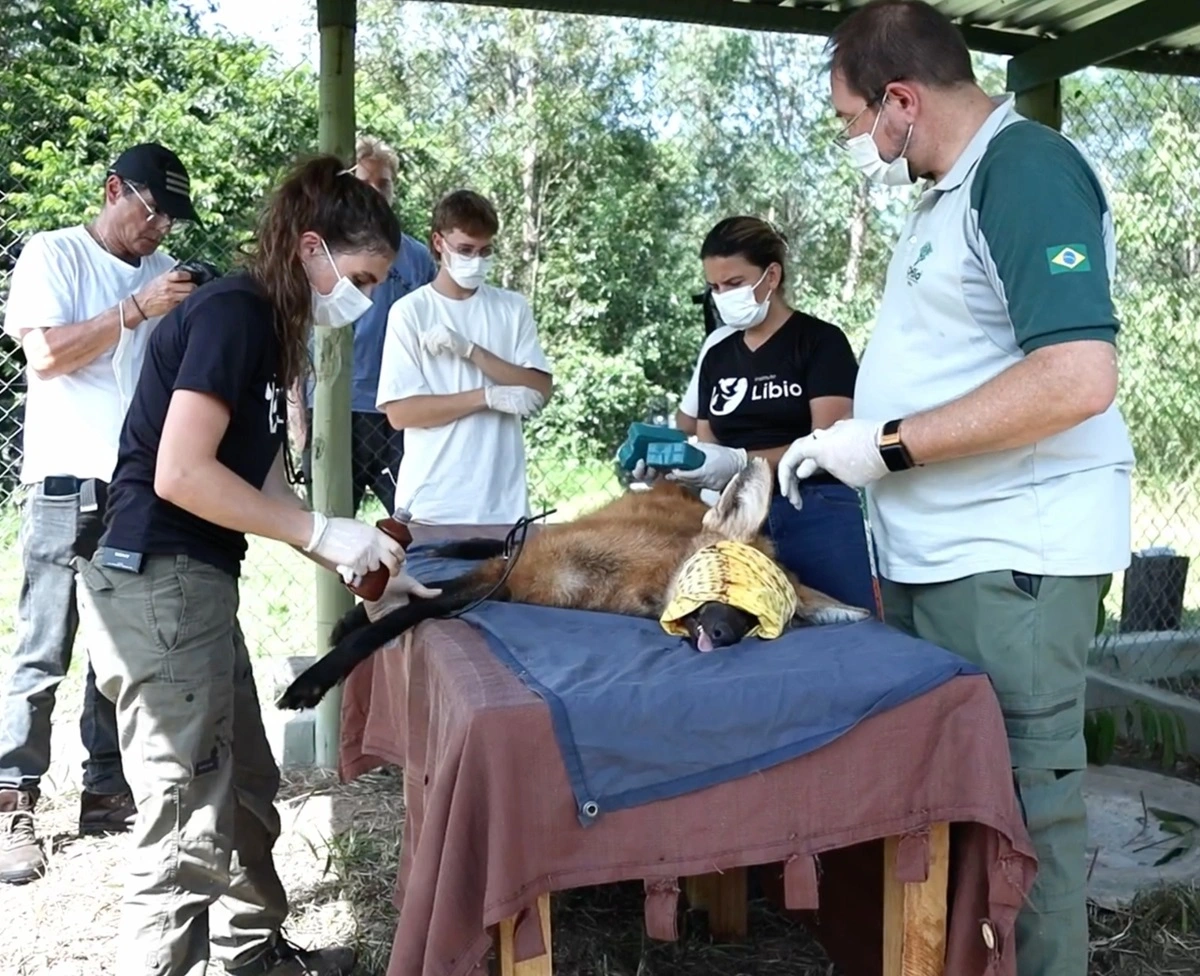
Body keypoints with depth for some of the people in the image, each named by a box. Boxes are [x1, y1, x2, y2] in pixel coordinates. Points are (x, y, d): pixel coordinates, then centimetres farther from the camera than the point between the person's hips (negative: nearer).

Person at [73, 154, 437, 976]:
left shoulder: (269, 330, 14)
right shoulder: (233, 313, -14)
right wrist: (326, 534, -16)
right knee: (190, 824, -3)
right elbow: (180, 473, -23)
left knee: (246, 794, 20)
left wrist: (367, 563, 8)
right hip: (158, 584, -10)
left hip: (195, 584, 10)